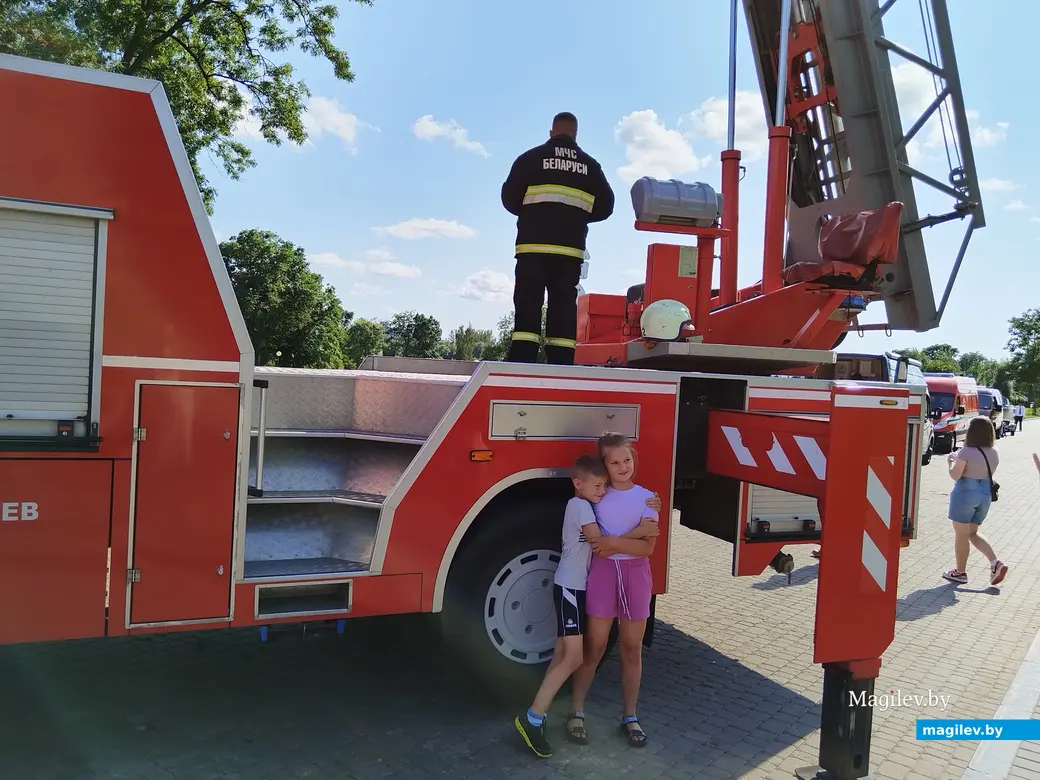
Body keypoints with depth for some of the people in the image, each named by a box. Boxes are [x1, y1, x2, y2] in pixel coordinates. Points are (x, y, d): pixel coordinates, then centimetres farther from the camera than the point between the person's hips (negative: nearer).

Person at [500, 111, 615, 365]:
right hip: (571, 249, 2)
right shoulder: (590, 165, 12)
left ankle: (520, 366, -10)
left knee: (528, 306, -2)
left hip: (534, 245, -2)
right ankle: (561, 368, 0)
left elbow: (510, 198, 2)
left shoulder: (531, 157, 4)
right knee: (563, 309, 4)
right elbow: (605, 206, 10)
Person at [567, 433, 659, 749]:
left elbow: (647, 547, -9)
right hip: (602, 572, 0)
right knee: (594, 646, 6)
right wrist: (604, 547, -11)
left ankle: (630, 716, 24)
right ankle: (576, 711, 19)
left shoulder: (646, 498, -2)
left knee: (631, 648, 10)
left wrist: (616, 542, -21)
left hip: (635, 574, 1)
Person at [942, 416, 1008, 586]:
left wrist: (951, 461, 3)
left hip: (965, 494, -7)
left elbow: (955, 475, -16)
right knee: (972, 533, 19)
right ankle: (996, 563, 4)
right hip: (985, 495, 7)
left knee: (961, 534, 4)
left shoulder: (966, 452, -17)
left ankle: (960, 572, 13)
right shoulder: (994, 453, 5)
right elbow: (987, 473, 16)